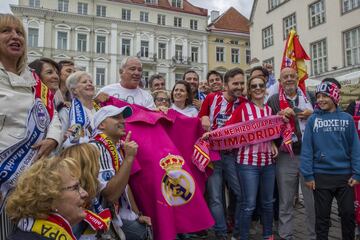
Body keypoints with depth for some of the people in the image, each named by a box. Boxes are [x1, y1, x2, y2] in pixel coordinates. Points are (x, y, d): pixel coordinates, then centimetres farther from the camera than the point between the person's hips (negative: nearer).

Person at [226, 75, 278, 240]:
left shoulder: (269, 109, 10)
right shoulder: (243, 107, -4)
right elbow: (228, 128, -11)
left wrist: (273, 143, 3)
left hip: (268, 161, 5)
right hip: (248, 162, -5)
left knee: (268, 202, 17)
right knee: (249, 205, -1)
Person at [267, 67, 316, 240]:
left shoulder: (310, 96, 9)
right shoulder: (273, 100, 4)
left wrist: (312, 114, -6)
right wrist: (280, 115, -15)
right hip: (285, 156, -1)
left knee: (313, 200, 9)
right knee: (285, 201, 9)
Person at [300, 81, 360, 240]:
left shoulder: (347, 118, 0)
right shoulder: (313, 119, -3)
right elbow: (306, 148, -5)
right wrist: (308, 175, -9)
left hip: (345, 175, 1)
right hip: (321, 176, -1)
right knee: (322, 216, 11)